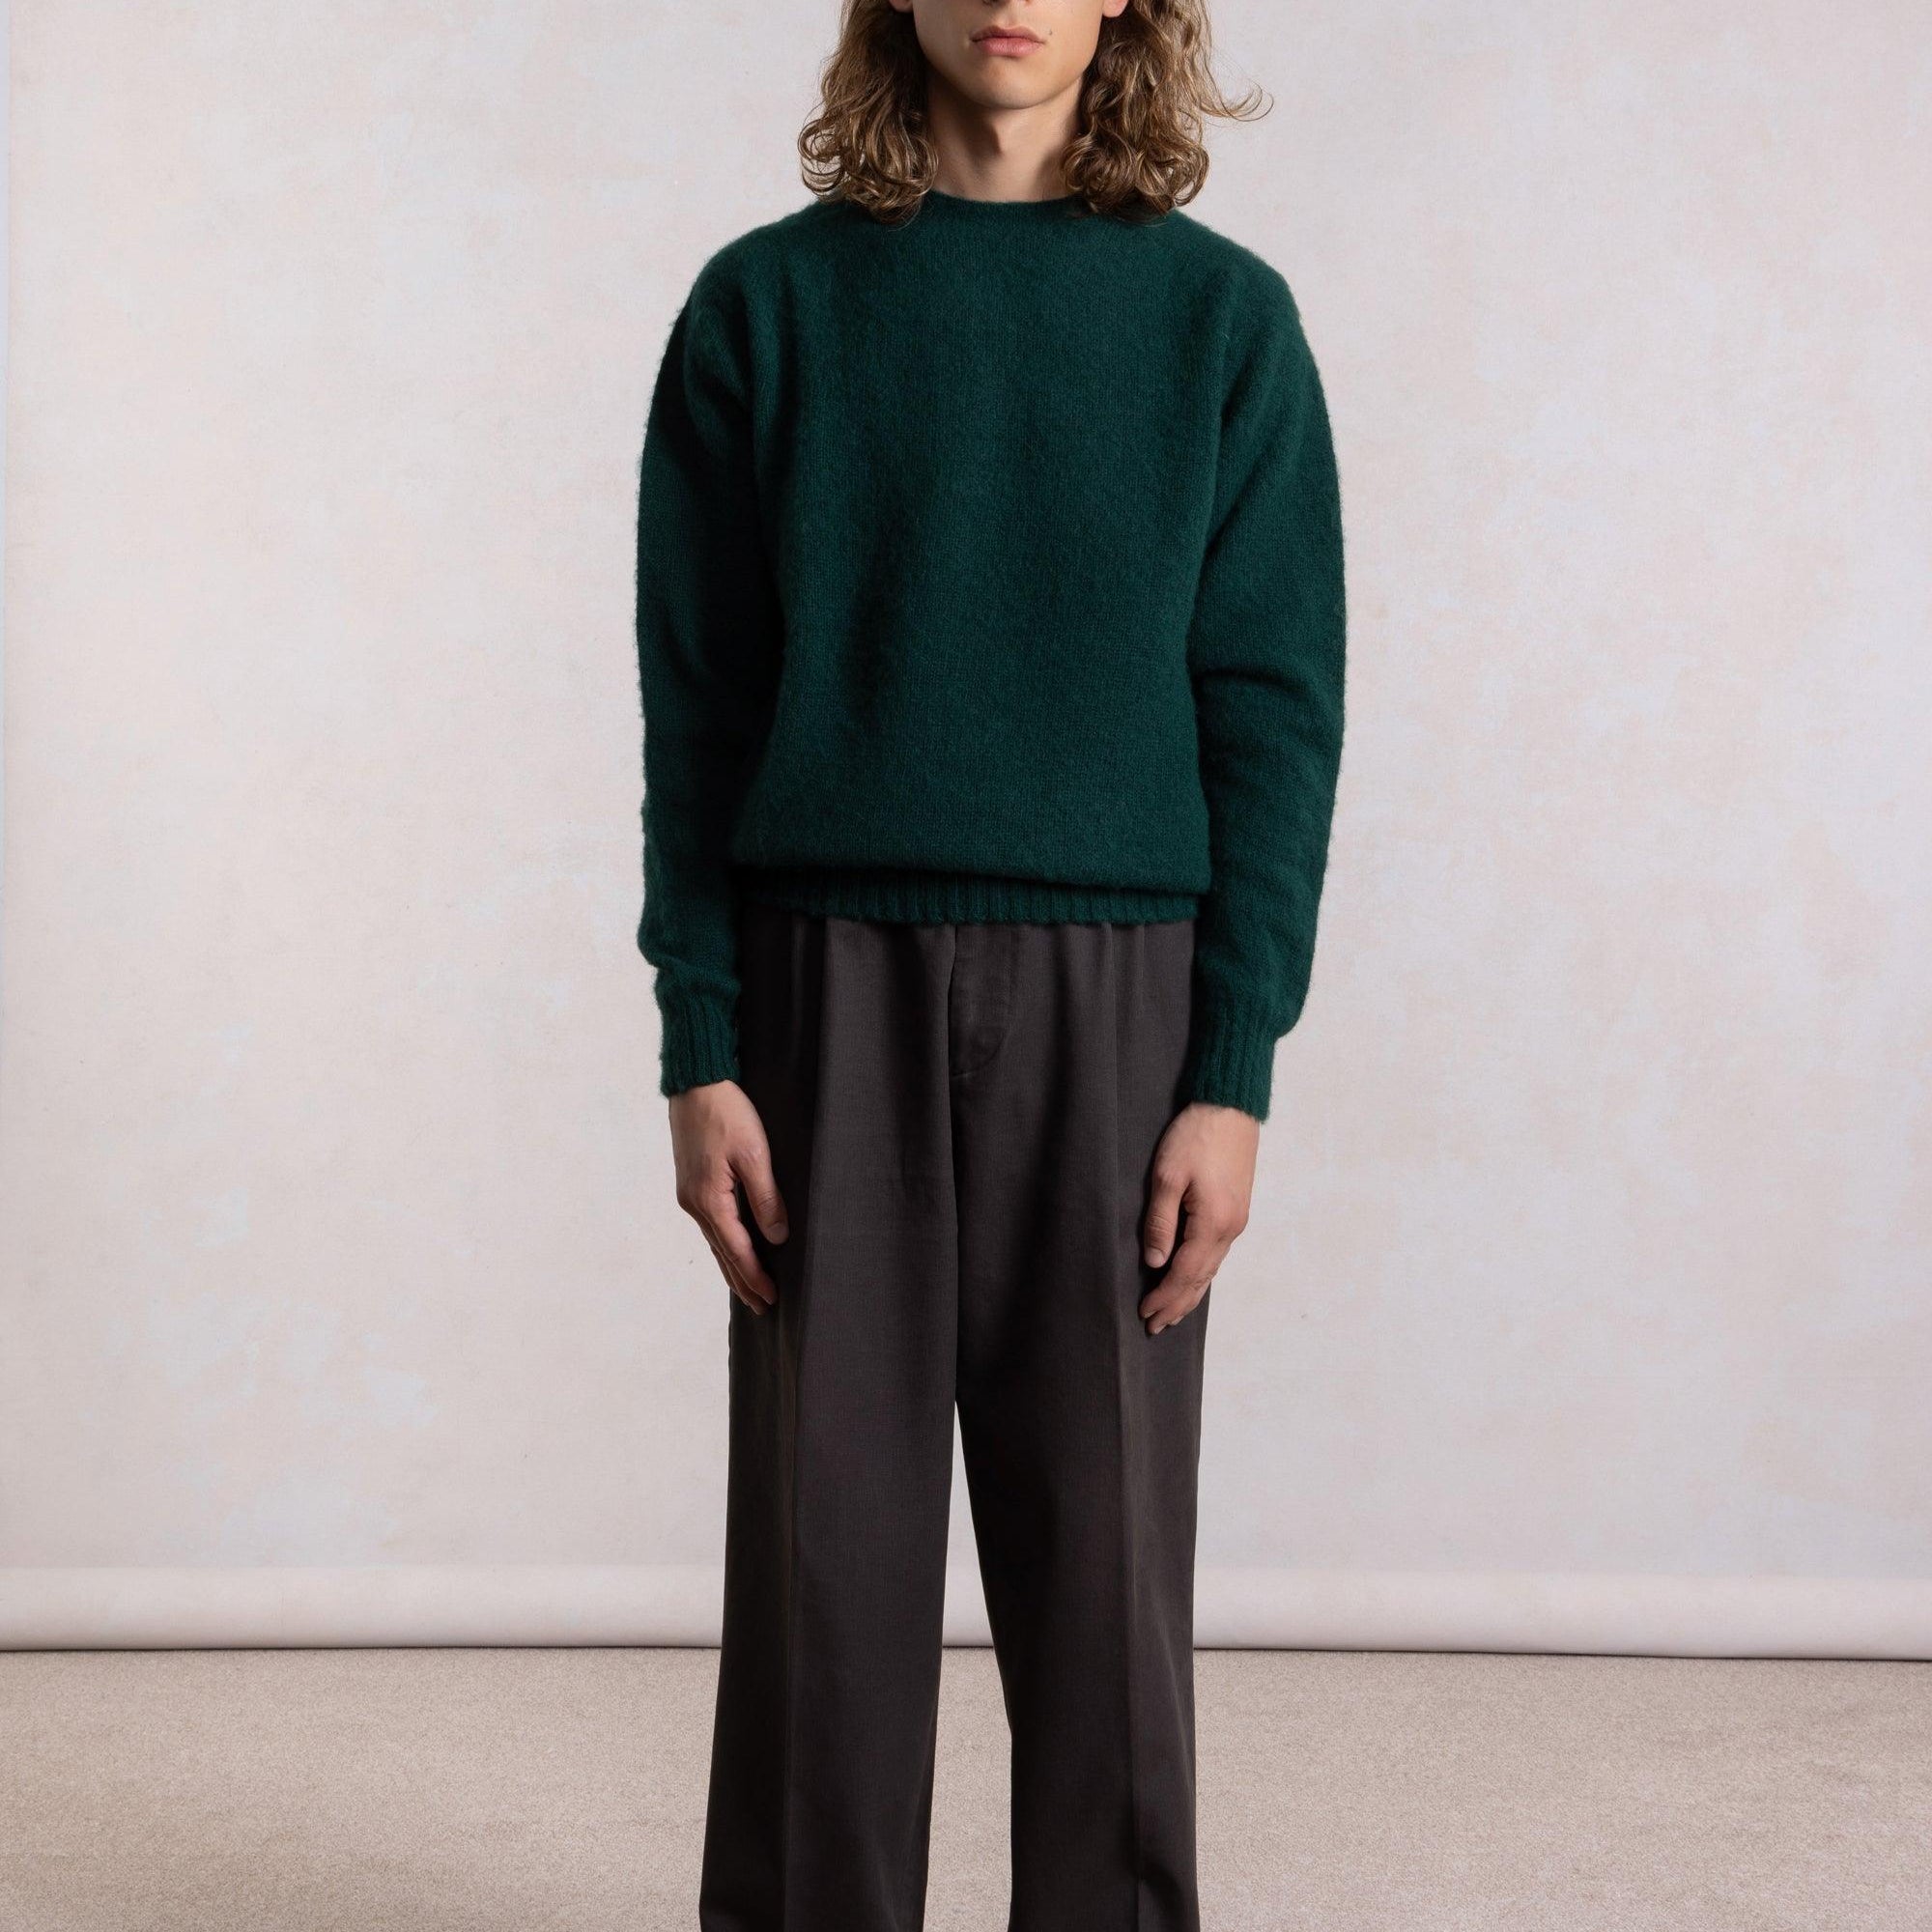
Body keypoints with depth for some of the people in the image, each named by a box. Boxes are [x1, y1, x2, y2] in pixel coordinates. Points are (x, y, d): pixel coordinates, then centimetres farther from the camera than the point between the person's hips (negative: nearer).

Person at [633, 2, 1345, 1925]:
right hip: (832, 982, 0)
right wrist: (701, 1047, -3)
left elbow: (1275, 712, 2)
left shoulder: (1221, 317, 5)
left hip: (1113, 990, 0)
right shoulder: (768, 302, 6)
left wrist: (1233, 1070, -5)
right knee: (825, 1541, 4)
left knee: (1102, 1549, 5)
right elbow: (695, 706, 4)